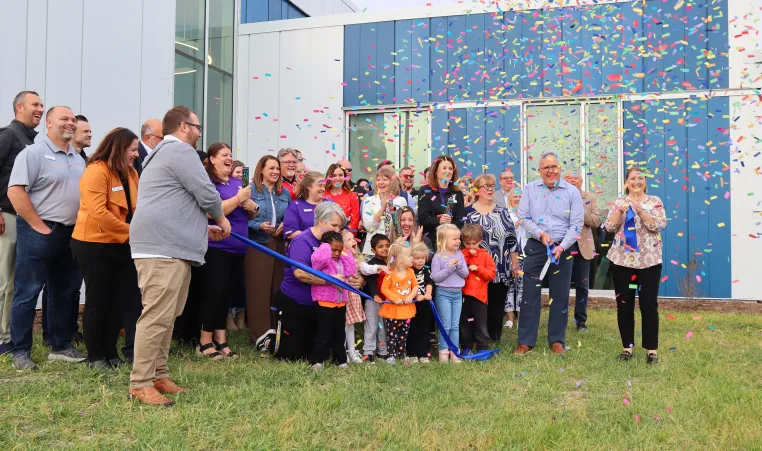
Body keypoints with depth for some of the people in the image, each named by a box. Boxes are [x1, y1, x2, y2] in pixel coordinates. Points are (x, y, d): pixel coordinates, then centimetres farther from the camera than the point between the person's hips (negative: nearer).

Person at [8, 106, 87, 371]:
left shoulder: (78, 159, 14)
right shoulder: (33, 153, -8)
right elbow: (15, 191, -16)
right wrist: (39, 226, -17)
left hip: (71, 234, 8)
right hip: (39, 233, -7)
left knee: (64, 293, 13)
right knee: (27, 294, -1)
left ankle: (61, 347, 23)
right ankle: (21, 352, 7)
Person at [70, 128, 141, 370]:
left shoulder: (130, 173, 10)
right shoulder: (96, 171, -17)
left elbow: (135, 208, 11)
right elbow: (98, 212, -26)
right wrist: (131, 232, -25)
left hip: (120, 245, 8)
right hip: (94, 245, -8)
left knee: (118, 300, 10)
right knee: (97, 301, 2)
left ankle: (110, 352, 22)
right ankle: (95, 356, 14)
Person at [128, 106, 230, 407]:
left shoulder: (163, 153, 28)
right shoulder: (180, 150, -7)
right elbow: (206, 193, -12)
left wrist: (204, 227, 28)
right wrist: (220, 218, 7)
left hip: (170, 247, 11)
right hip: (164, 249, -11)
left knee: (165, 315, 14)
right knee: (158, 316, -12)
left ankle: (158, 375, 21)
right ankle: (141, 384, -10)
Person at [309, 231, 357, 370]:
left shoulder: (340, 260, 15)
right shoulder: (322, 260, -9)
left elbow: (351, 270, 4)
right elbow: (319, 258, -33)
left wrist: (344, 253, 4)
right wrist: (326, 246, -14)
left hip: (341, 303, 7)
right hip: (324, 302, -7)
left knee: (339, 333, 15)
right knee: (323, 333, -3)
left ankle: (340, 359, 25)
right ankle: (316, 360, 8)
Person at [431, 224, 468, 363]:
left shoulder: (460, 255, 6)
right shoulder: (438, 257, -9)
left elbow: (465, 274, 5)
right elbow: (435, 277, -12)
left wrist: (459, 266, -13)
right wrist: (449, 268, -19)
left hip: (458, 293, 5)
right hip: (443, 293, -4)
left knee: (455, 325, 8)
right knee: (446, 325, -2)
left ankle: (454, 352, 14)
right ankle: (443, 351, 8)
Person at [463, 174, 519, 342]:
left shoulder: (503, 212, 10)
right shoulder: (468, 213, 2)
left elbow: (512, 239, 10)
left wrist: (515, 264, 7)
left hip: (501, 271, 2)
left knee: (497, 305, 4)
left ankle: (495, 338, 16)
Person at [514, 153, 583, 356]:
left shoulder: (572, 192, 0)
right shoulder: (530, 189, 3)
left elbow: (576, 224, -5)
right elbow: (523, 217, 0)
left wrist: (561, 247, -16)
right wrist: (540, 234, -15)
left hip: (563, 248, 0)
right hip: (535, 247, 0)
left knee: (560, 296, 6)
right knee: (530, 294, 0)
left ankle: (557, 340, 17)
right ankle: (526, 341, 8)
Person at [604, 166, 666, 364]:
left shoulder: (655, 201, 5)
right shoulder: (619, 202, 9)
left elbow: (659, 225, -9)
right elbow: (609, 227, -1)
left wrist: (640, 210, -19)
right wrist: (620, 211, -15)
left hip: (649, 260, -1)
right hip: (622, 259, 2)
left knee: (649, 304, -1)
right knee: (624, 304, 5)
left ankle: (651, 349, 8)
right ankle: (627, 346, 17)